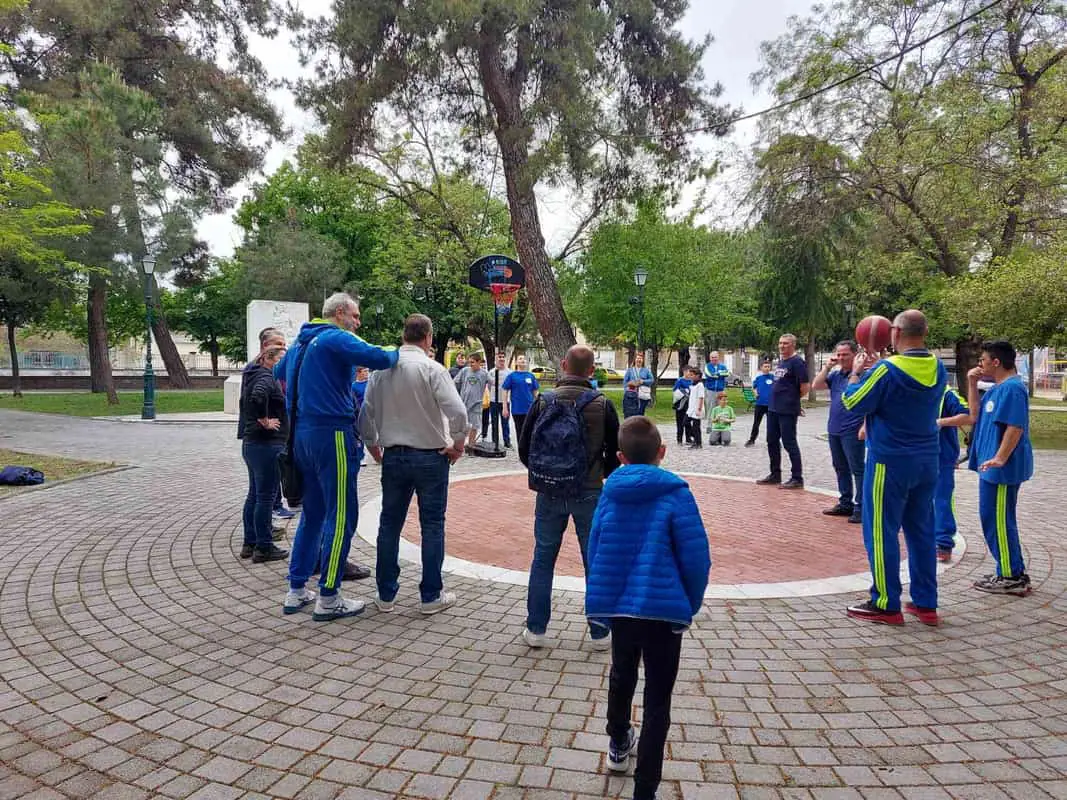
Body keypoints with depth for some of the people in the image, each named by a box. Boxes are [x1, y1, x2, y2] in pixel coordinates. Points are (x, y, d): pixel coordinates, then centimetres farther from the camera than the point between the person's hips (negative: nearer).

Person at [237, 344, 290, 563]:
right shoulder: (266, 378, -14)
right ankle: (263, 548, 3)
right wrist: (264, 421, -22)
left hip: (251, 443, 10)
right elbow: (257, 397, -34)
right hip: (267, 444, -10)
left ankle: (250, 544, 24)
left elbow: (247, 402, 29)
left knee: (254, 494, 16)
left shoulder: (253, 376, 17)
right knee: (265, 497, -3)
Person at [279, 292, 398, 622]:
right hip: (331, 433, -9)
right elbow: (378, 358, -22)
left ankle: (296, 591, 22)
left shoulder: (300, 342, 17)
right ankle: (328, 599, 2)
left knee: (313, 513, 16)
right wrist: (396, 354, -1)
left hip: (302, 433, 9)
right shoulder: (336, 338, -10)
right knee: (341, 517, -2)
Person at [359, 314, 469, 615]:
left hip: (393, 456, 4)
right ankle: (431, 596, 13)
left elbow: (366, 413, 4)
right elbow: (457, 411, -21)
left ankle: (386, 595, 21)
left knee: (390, 524, 13)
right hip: (430, 456, -4)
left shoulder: (382, 368, 1)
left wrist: (372, 444, 19)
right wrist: (457, 444, -5)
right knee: (432, 525, 6)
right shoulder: (432, 369, -13)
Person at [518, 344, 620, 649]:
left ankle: (536, 629, 17)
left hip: (549, 492, 1)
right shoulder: (602, 404, -6)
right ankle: (600, 633, 19)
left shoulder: (544, 401, -4)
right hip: (590, 493, -1)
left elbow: (524, 448, 1)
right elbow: (616, 451, 1)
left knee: (543, 560, 12)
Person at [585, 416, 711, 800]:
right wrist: (691, 605, 5)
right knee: (657, 701, 9)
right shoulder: (675, 493, -11)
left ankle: (618, 744, 51)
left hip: (615, 605, 4)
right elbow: (696, 558, -12)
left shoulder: (609, 493, -1)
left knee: (621, 676, 28)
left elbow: (595, 552, 5)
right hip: (663, 609, -4)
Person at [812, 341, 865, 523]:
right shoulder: (835, 374, 10)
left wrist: (865, 426, -20)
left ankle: (860, 508, 3)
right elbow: (815, 386, 4)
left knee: (857, 470, -2)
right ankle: (845, 504, 25)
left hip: (852, 431, -8)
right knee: (840, 469, 15)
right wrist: (827, 367, -1)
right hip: (834, 429, 8)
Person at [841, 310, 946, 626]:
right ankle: (925, 603, 21)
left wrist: (856, 373, 6)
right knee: (922, 531, 14)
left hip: (890, 461, -7)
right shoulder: (937, 368, 5)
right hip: (927, 460, 7)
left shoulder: (886, 370, -17)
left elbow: (853, 403, -9)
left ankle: (886, 605, 8)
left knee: (881, 532, 2)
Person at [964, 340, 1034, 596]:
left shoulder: (1012, 388, -16)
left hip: (1001, 468, -11)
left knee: (998, 520, -4)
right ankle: (1014, 574, 24)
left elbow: (1015, 426, -24)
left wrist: (1000, 458, -28)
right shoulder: (997, 388, 15)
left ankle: (1011, 578, 5)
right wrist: (972, 384, 9)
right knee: (996, 519, 16)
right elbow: (975, 416, 15)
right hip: (993, 467, 11)